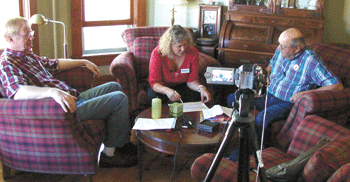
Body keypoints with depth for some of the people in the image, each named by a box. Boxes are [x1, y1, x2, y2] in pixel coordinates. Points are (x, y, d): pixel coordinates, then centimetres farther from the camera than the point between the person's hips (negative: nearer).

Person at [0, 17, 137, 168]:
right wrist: (53, 91, -49)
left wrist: (83, 62, 34)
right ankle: (109, 153, -3)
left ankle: (125, 140, 27)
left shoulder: (28, 55, 17)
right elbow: (17, 92, -35)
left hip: (73, 98, 11)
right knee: (119, 99, -17)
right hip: (69, 109, -11)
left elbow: (55, 64, 33)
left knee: (114, 86, 22)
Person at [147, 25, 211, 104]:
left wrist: (201, 88, -33)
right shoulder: (157, 53, -22)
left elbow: (191, 80, -9)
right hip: (161, 87, -2)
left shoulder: (193, 52, -14)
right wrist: (167, 90, -47)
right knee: (156, 97, -36)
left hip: (181, 86, 2)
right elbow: (154, 82, -24)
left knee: (196, 96, -29)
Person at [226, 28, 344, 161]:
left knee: (262, 117, -34)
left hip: (288, 103, -7)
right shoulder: (280, 51, 3)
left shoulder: (311, 61, -18)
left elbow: (338, 86, -24)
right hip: (268, 95, 7)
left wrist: (305, 93, -29)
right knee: (233, 99, -4)